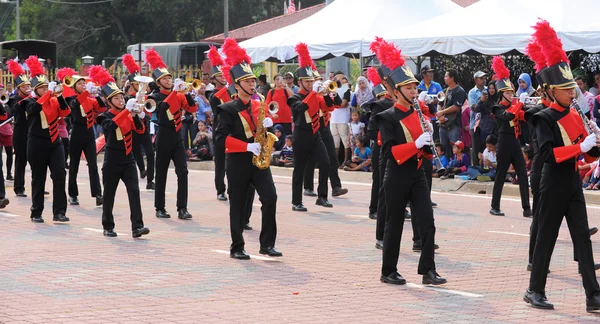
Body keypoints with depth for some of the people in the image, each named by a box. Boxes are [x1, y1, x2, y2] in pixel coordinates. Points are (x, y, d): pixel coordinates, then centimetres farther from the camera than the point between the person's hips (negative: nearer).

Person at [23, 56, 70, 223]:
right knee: (38, 179, 4)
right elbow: (35, 108, -26)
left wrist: (59, 96, -23)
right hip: (37, 145, -3)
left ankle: (59, 212, -6)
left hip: (55, 142, 3)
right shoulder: (30, 101, -3)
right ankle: (36, 213, 14)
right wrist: (49, 93, -32)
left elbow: (65, 112, -9)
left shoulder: (54, 101, 8)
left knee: (60, 175, -8)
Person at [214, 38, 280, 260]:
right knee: (238, 205, 3)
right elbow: (222, 137, -15)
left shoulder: (259, 106, 11)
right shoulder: (228, 109, -6)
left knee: (270, 197, -10)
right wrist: (247, 146, -22)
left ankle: (267, 244, -2)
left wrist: (268, 125, -6)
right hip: (238, 162, -4)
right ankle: (237, 248, 13)